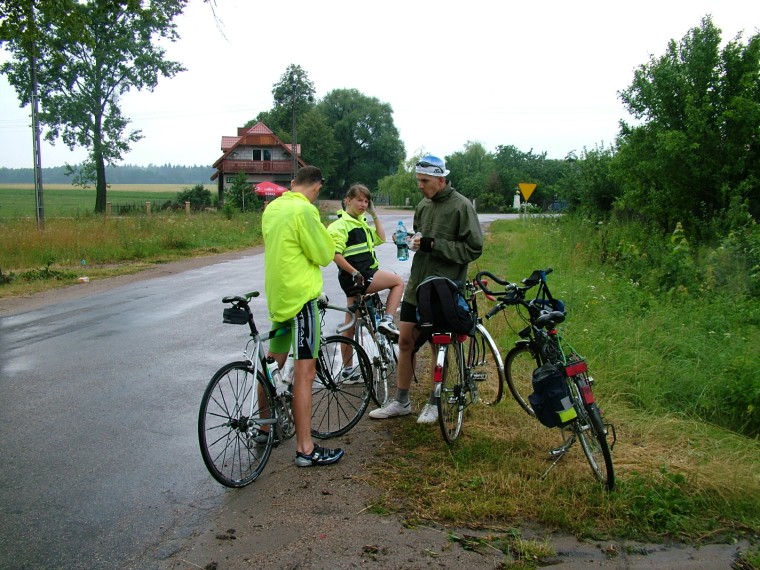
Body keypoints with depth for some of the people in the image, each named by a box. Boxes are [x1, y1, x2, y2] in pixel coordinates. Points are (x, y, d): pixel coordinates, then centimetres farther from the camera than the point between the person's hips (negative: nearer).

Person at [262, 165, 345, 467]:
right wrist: (322, 230, 4)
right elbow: (324, 255, -12)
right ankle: (305, 449, -4)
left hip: (276, 295, 9)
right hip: (300, 297, -9)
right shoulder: (304, 210, -17)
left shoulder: (272, 208, 9)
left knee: (273, 366, 19)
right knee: (305, 372, -7)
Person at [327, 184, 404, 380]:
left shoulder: (362, 222, 18)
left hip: (366, 274, 9)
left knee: (351, 323, 11)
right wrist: (354, 272, -19)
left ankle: (348, 368, 18)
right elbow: (335, 253, -18)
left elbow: (380, 238, 13)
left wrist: (374, 214, 11)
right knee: (398, 281, -2)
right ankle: (387, 321, -2)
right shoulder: (341, 224, -10)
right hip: (355, 277, -9)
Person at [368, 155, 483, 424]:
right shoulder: (423, 205, 10)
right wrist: (414, 240, 0)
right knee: (406, 340, 7)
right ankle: (401, 401, 20)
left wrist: (433, 245, -20)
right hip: (417, 284, 6)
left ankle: (434, 402, 22)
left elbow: (473, 249, -15)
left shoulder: (461, 206, -11)